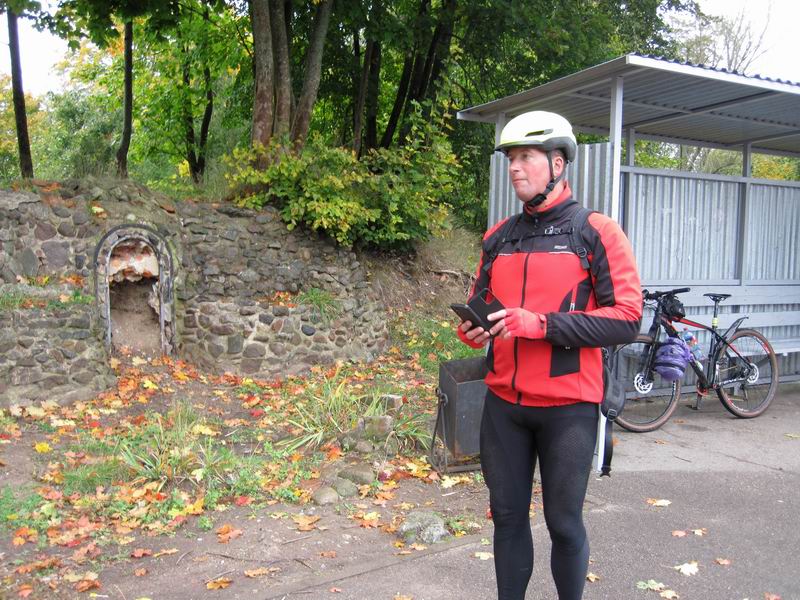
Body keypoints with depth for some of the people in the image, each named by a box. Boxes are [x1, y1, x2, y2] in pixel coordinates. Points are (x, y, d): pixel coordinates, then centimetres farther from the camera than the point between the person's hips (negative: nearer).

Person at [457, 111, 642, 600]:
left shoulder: (597, 232, -5)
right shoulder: (498, 238, 10)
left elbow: (627, 318, -12)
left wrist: (542, 324, -21)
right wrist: (472, 328, -3)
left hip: (568, 406, -4)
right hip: (503, 402, 5)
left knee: (564, 521, 9)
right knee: (507, 516, 14)